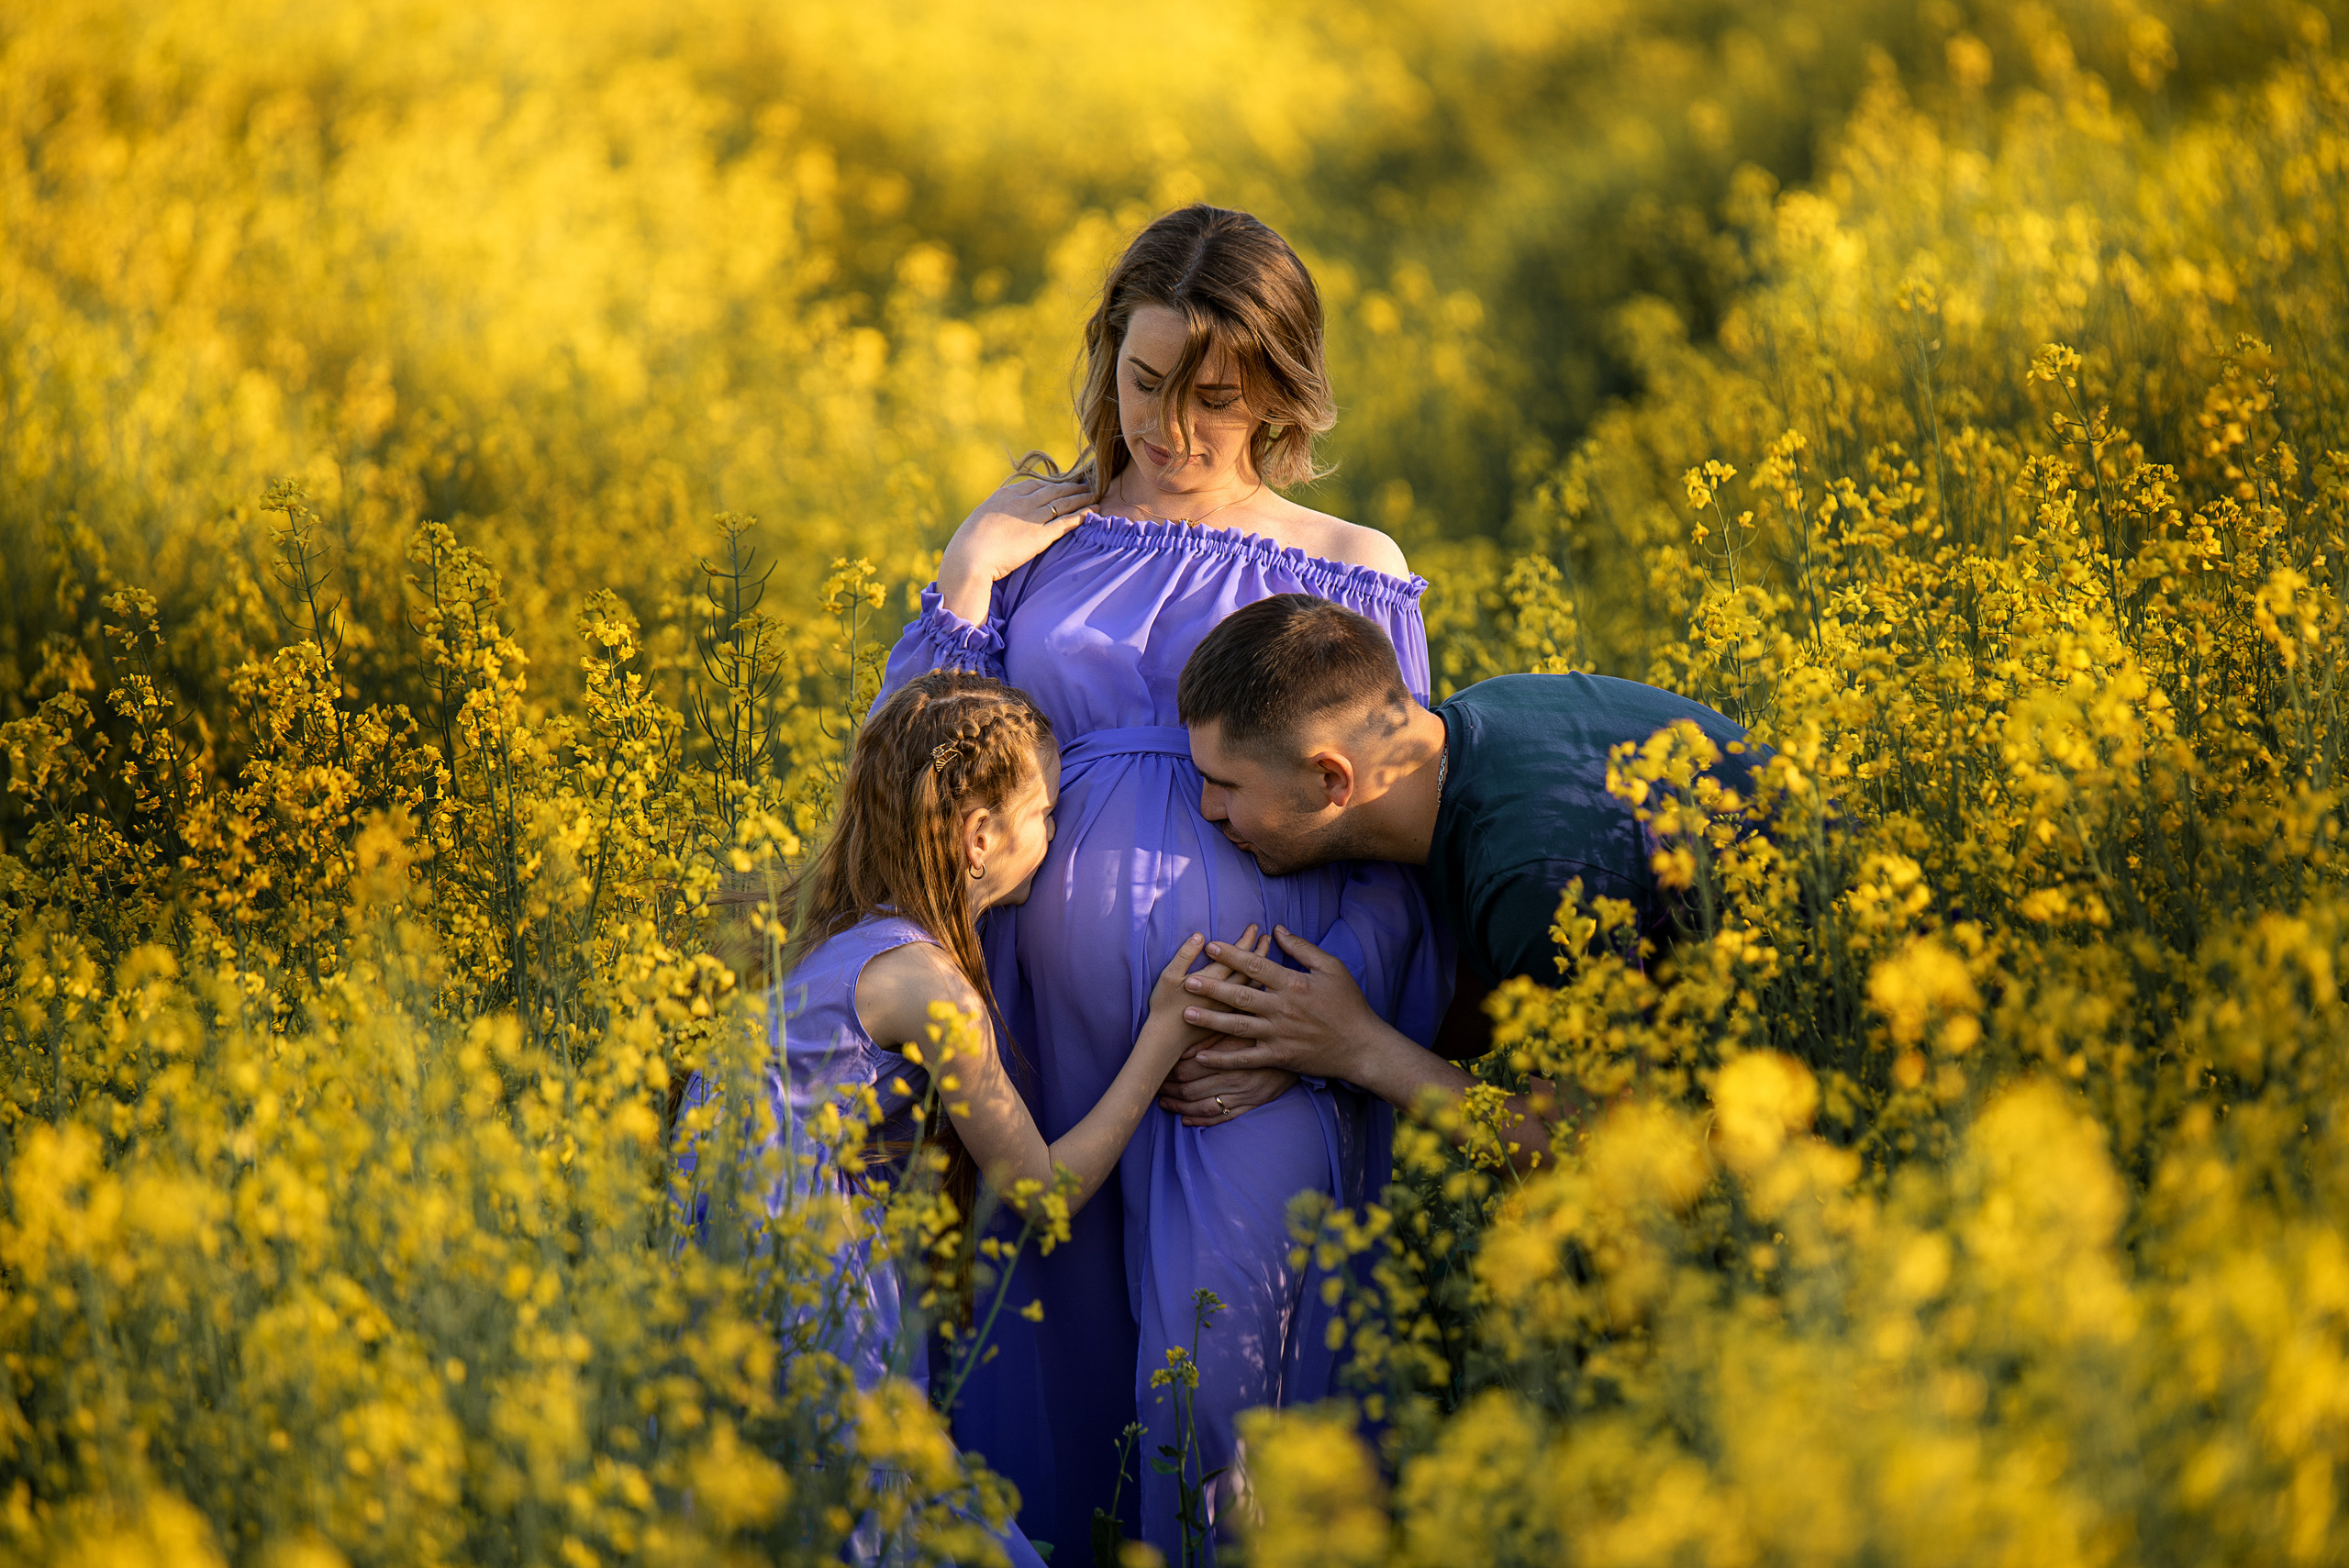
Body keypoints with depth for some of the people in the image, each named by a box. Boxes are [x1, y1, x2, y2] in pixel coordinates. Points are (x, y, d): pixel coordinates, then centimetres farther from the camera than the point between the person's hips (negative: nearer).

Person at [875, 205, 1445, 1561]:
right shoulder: (1029, 542, 13)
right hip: (1050, 1016, 2)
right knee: (1045, 1356, 4)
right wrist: (967, 582, 1)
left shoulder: (1355, 573, 8)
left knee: (1214, 1371, -15)